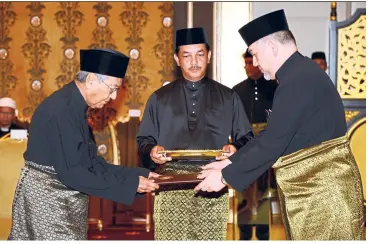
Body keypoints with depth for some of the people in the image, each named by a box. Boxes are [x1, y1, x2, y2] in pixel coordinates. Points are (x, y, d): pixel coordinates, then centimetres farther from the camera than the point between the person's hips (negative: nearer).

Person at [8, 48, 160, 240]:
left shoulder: (74, 106, 7)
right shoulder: (61, 110, -22)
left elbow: (89, 161, 10)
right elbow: (72, 173, -24)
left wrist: (138, 174, 2)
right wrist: (130, 182, -19)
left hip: (61, 203, 9)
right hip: (48, 202, -9)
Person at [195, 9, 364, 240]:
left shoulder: (298, 81, -20)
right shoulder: (300, 73, 11)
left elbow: (272, 143, -20)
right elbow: (271, 135, 16)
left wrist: (226, 176, -10)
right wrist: (229, 163, 14)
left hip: (323, 192, -10)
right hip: (315, 189, 10)